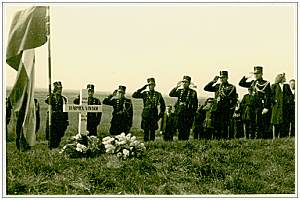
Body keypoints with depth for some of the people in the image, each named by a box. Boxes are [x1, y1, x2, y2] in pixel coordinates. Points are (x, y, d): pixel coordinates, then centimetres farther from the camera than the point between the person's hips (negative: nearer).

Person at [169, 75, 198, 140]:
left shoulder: (193, 92, 5)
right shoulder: (180, 91, 13)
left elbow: (195, 104, 7)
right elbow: (171, 94, -2)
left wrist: (193, 113, 0)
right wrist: (177, 86, -9)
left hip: (188, 115, -2)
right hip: (179, 113, 2)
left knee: (186, 131, -3)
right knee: (180, 130, 4)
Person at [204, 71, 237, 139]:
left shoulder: (232, 87, 3)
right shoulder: (217, 86, 16)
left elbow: (234, 100, 0)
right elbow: (206, 88, 14)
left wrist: (230, 109, -8)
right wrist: (213, 81, 5)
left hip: (226, 111, -4)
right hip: (217, 110, 4)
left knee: (224, 128, -7)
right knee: (217, 127, 2)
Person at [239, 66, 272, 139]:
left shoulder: (266, 83, -3)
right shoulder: (253, 83, 14)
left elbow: (268, 97, -10)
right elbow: (241, 84, 20)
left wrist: (266, 108, -18)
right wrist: (246, 77, 6)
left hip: (263, 107, -6)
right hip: (256, 107, 6)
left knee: (265, 126, -5)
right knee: (258, 125, 7)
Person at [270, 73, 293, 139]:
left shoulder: (287, 86, 16)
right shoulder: (274, 86, 6)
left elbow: (291, 95, 17)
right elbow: (271, 95, 1)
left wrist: (289, 100, 1)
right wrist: (274, 101, -10)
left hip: (285, 106, 3)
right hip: (277, 106, -3)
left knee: (284, 122, -2)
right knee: (275, 122, -6)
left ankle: (280, 136, 0)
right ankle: (274, 137, -5)